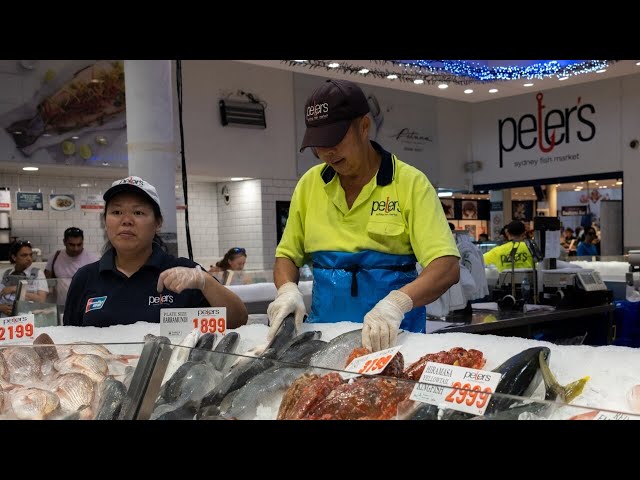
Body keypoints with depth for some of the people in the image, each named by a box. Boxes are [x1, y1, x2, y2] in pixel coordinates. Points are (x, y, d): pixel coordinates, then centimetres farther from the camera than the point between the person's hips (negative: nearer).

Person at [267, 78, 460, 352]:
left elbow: (447, 267, -14)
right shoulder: (309, 184, 5)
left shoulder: (410, 183, -6)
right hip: (325, 330, 3)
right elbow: (287, 256, 13)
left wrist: (397, 302, -30)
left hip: (393, 334, -3)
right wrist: (287, 289, -8)